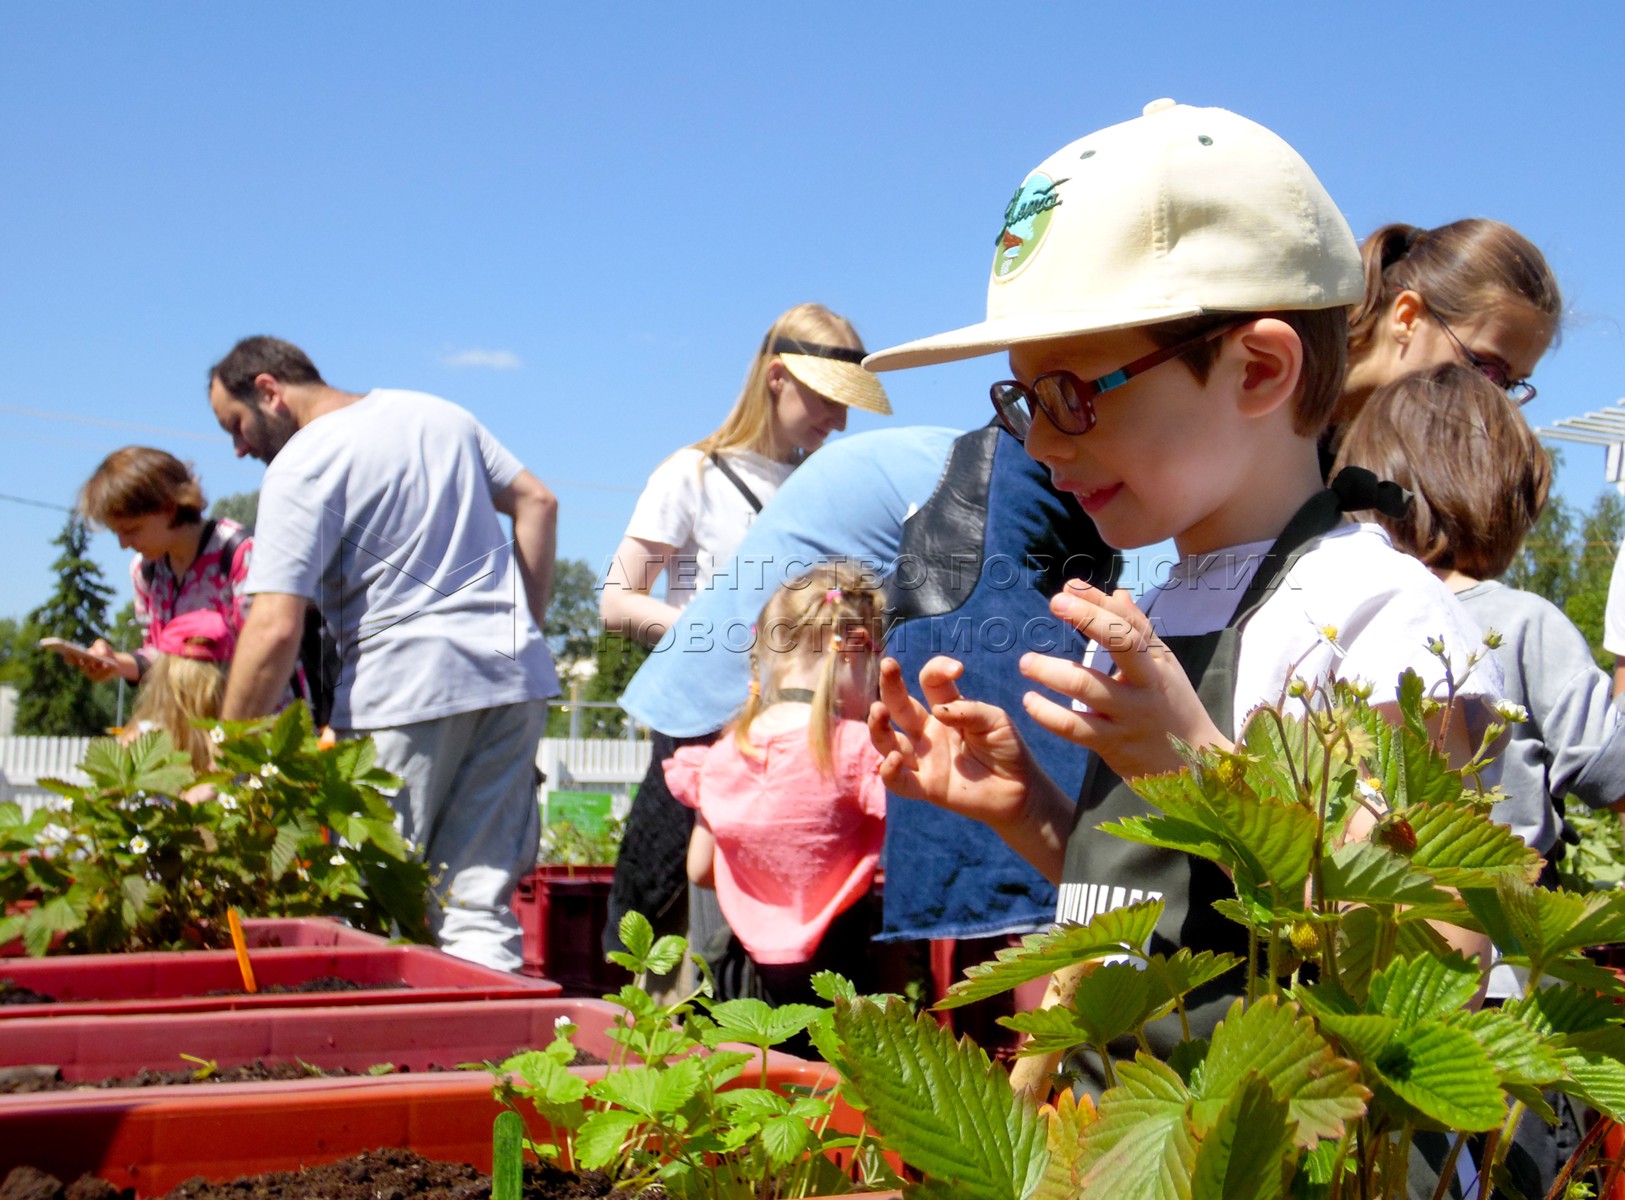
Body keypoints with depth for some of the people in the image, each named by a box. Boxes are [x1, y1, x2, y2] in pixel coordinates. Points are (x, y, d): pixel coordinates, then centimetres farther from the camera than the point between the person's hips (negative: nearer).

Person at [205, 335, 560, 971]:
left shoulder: (301, 465, -5)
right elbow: (537, 502, 18)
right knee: (479, 903, 4)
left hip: (408, 682, -7)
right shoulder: (439, 413, 16)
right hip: (515, 674, 7)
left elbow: (274, 631, -13)